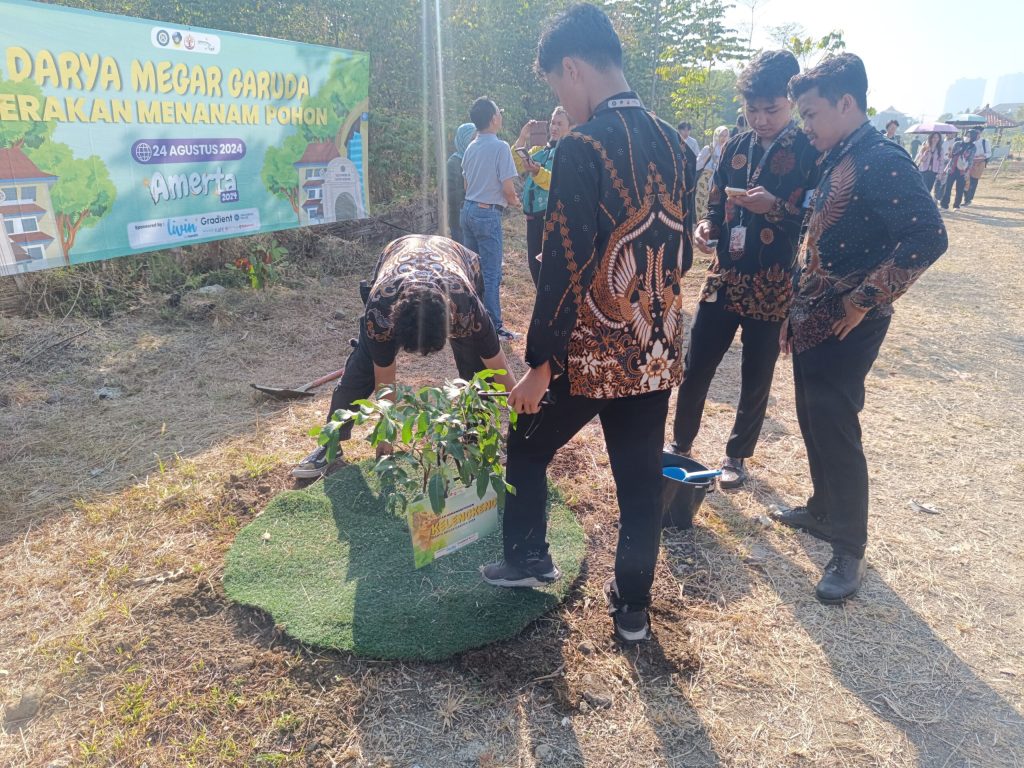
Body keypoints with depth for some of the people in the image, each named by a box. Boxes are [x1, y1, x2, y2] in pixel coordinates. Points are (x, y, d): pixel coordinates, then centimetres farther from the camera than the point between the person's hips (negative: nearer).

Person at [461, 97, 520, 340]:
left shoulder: (471, 148, 10)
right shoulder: (500, 147, -13)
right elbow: (507, 188, -15)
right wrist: (513, 200, 5)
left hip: (468, 210, 8)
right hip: (488, 213, -8)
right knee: (491, 273, -4)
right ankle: (493, 327, 1)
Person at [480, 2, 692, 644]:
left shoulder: (583, 148, -17)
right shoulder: (673, 143, 6)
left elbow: (565, 267, -20)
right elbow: (682, 252, 13)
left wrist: (539, 365, -13)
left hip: (590, 352, -6)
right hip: (656, 350, 7)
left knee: (527, 446, 19)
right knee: (641, 478, 15)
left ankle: (528, 558, 34)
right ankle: (633, 607, 29)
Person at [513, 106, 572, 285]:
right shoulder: (538, 150, 18)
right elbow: (517, 166, 7)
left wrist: (537, 172, -33)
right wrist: (522, 138, 0)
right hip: (533, 215, 7)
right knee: (534, 262, 12)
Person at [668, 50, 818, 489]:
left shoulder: (812, 151, -6)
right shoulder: (737, 147, 8)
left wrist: (775, 207, -25)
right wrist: (706, 227, -7)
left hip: (772, 287, -4)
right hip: (724, 276, 4)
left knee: (756, 380, 9)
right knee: (695, 367, 8)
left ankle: (738, 455, 29)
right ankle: (681, 443, 28)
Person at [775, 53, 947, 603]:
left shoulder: (881, 162, -16)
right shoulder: (836, 162, 12)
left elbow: (928, 237, -25)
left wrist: (865, 300, -22)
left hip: (844, 329, -9)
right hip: (812, 324, 9)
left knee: (835, 432, -3)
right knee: (813, 424, 18)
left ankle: (848, 550, 11)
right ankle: (822, 510, 37)